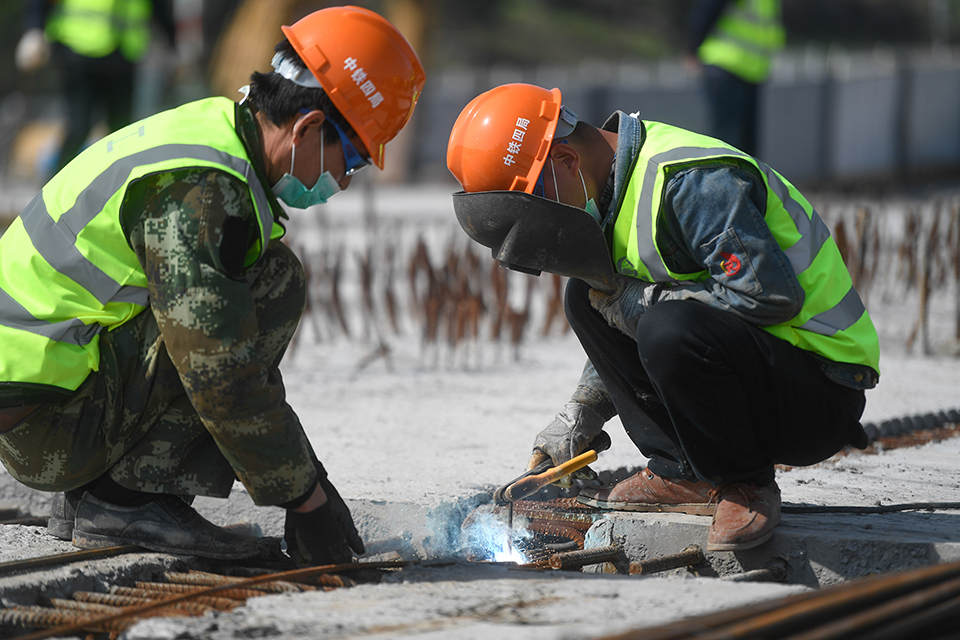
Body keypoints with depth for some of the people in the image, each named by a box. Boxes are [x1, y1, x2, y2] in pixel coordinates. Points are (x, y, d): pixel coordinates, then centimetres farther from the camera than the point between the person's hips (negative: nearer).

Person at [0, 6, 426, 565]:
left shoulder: (211, 129, 12)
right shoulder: (197, 190, -20)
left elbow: (243, 352, 19)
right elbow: (222, 378, -23)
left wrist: (306, 472, 16)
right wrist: (305, 494, -13)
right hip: (45, 424, -10)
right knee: (274, 281, -14)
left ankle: (96, 491, 10)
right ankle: (122, 498, -11)